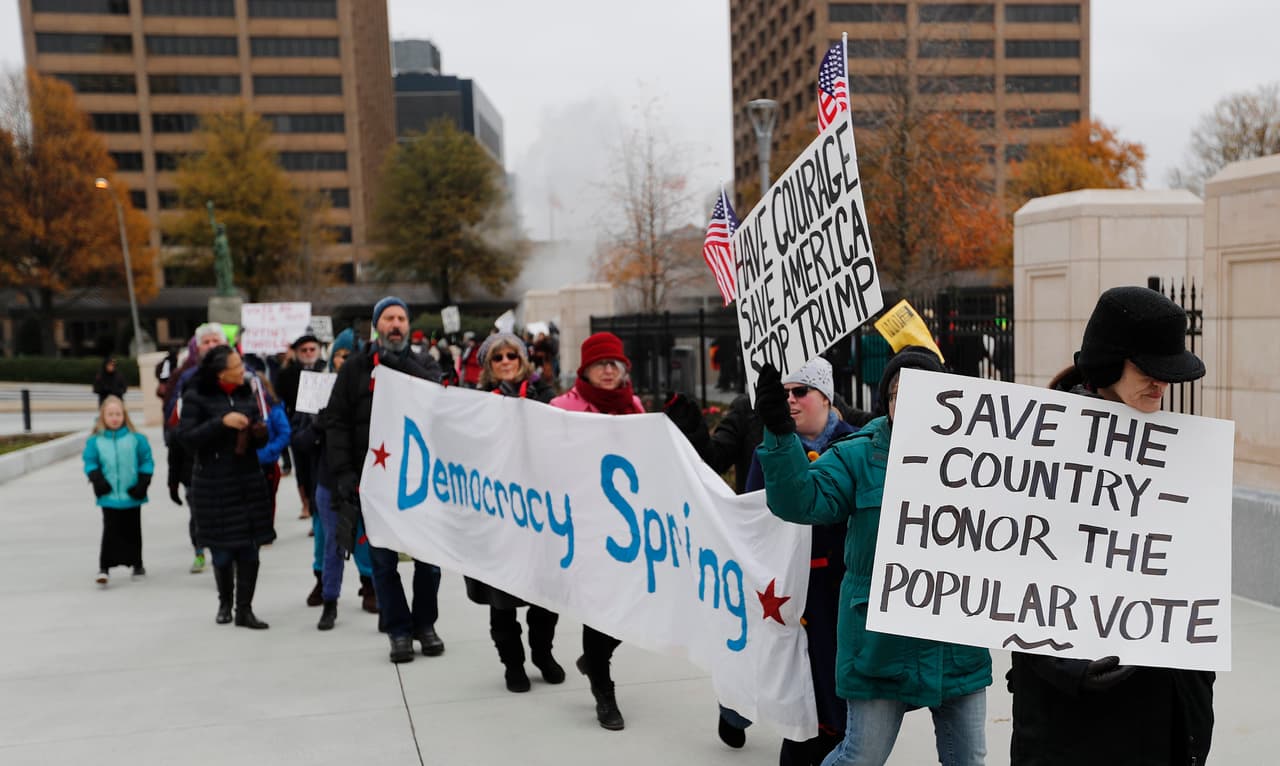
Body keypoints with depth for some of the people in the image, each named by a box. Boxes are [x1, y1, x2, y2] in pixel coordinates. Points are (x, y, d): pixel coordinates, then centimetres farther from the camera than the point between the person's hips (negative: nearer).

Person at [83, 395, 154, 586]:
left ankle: (137, 564, 29)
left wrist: (143, 483, -7)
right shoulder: (95, 440, -2)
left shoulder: (136, 438, -2)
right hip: (109, 497, -1)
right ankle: (104, 568, -2)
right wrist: (97, 479, -15)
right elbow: (90, 462, 1)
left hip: (132, 497, 1)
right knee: (110, 532, -6)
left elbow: (146, 461, 1)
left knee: (133, 531, 14)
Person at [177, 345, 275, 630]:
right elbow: (186, 437, -12)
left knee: (249, 548, 1)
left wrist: (261, 432, -9)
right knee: (222, 550, 4)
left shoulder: (246, 394, 9)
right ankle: (225, 602, 28)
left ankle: (244, 609, 11)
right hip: (213, 485, -3)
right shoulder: (196, 397, -5)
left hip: (249, 482, 4)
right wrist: (221, 422, -21)